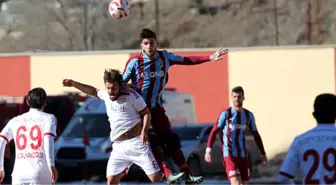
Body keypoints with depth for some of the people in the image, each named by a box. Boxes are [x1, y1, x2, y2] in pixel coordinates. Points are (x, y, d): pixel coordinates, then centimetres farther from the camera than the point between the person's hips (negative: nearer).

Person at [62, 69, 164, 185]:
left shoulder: (131, 95, -8)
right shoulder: (106, 95, 8)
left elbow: (146, 113, -2)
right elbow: (93, 91, 29)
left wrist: (144, 131, -16)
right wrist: (74, 84, 24)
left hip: (136, 144, -5)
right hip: (118, 147, 5)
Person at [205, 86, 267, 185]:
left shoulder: (249, 115, 8)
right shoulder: (225, 114, -5)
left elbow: (256, 135, 18)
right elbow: (214, 132, -7)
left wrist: (263, 154, 16)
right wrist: (208, 150, -18)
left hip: (243, 155, 5)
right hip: (229, 155, -5)